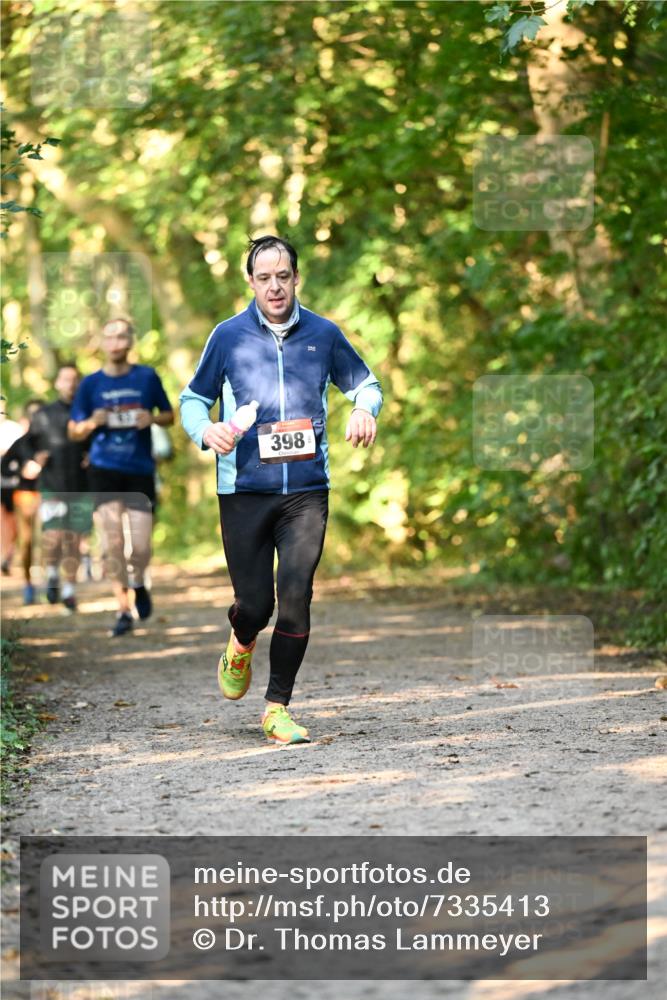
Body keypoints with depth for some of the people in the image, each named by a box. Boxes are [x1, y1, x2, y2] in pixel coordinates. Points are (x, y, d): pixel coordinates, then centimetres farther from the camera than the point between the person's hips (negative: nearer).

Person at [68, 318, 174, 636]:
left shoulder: (147, 377, 4)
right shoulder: (91, 383, 4)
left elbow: (169, 416, 13)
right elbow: (73, 432, 8)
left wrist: (152, 419, -9)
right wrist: (92, 423, -13)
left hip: (140, 470, 0)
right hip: (104, 469, 0)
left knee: (141, 546, -3)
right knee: (112, 540, -10)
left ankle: (139, 583, 29)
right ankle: (123, 608, -1)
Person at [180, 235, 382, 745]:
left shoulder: (323, 334, 6)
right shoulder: (229, 336, 3)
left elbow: (365, 382, 19)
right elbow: (193, 398, 12)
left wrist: (365, 409, -4)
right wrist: (206, 430, -10)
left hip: (306, 491, 1)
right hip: (244, 490, 0)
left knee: (296, 596, -10)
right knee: (254, 603, 0)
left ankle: (278, 708, 2)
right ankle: (241, 647, 37)